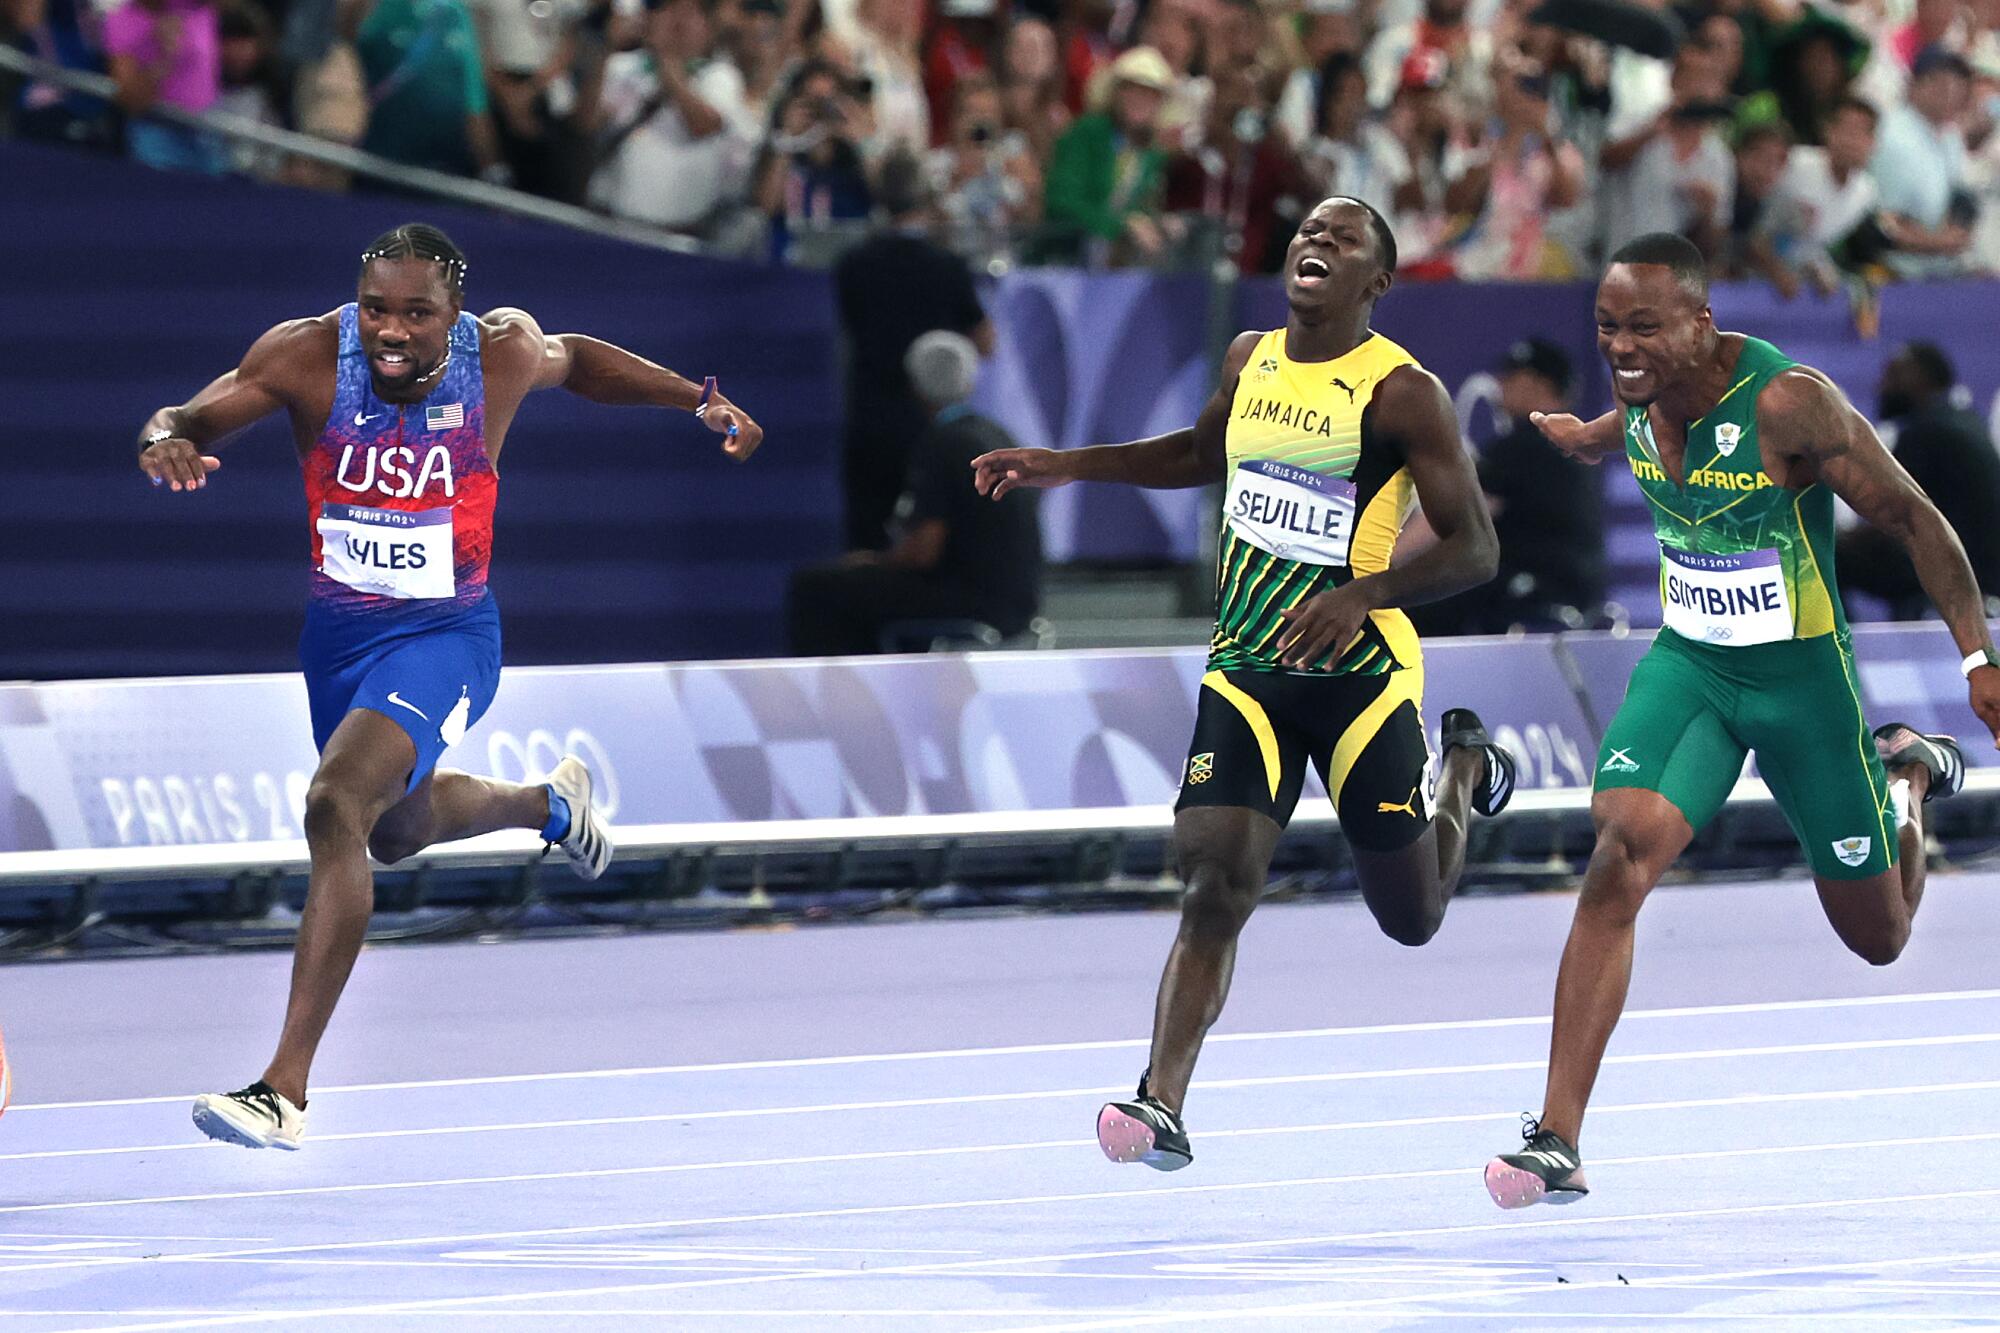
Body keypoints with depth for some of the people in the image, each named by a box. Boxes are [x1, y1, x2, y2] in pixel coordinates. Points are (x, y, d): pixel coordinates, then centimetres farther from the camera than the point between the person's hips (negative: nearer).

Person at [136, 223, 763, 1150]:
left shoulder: (503, 352, -16)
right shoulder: (308, 355, -18)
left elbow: (571, 360, 7)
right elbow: (191, 418, -19)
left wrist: (701, 401, 6)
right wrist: (165, 439, -43)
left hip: (444, 632, -4)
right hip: (337, 626, 4)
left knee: (338, 806, -27)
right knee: (397, 830, 28)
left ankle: (286, 1089, -29)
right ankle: (550, 803, 63)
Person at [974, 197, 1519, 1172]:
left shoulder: (1402, 393, -11)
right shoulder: (1250, 359, 7)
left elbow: (1473, 548, -13)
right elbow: (1204, 453, 29)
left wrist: (1362, 596, -27)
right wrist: (1067, 466, 20)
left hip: (1359, 672, -3)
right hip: (1245, 669, 3)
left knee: (1412, 916, 11)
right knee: (1215, 883, -16)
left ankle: (1463, 765, 44)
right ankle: (1163, 1107, -20)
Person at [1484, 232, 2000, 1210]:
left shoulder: (1789, 403, -25)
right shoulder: (1643, 399, -7)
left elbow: (1915, 521, -17)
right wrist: (1589, 438, 41)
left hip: (1802, 678, -3)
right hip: (1688, 663, 4)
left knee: (1878, 938, 13)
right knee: (1620, 855, -23)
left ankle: (1910, 778, 49)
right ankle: (1557, 1144, -25)